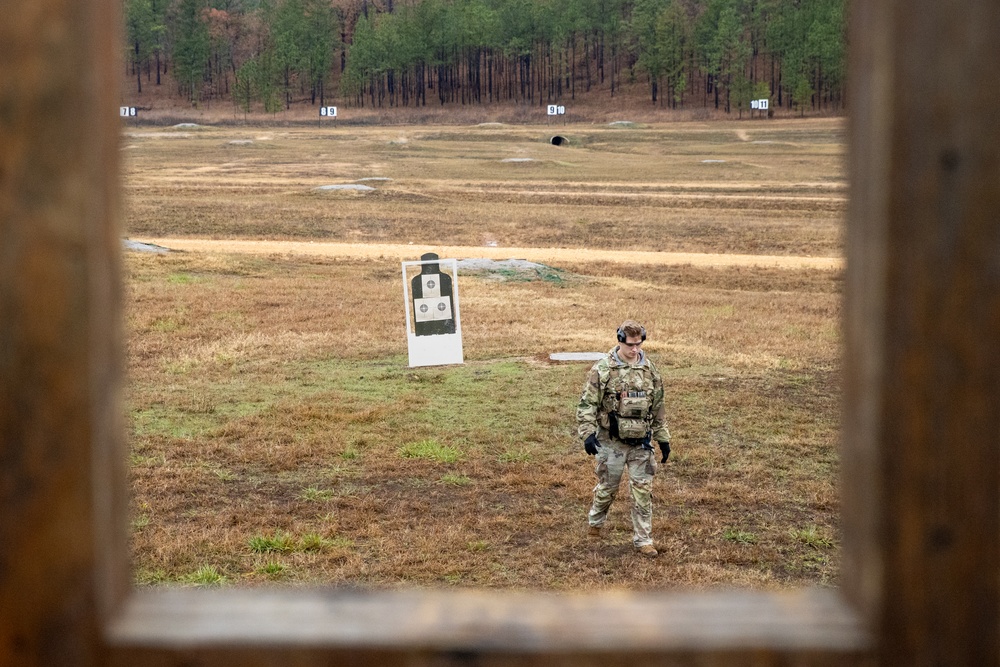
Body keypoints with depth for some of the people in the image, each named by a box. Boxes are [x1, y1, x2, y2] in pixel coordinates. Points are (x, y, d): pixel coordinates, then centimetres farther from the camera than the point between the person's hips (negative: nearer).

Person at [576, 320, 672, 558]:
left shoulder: (649, 369, 3)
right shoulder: (603, 369, -11)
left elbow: (658, 407, 12)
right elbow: (587, 404, -11)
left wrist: (663, 438, 12)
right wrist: (587, 433, -23)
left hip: (641, 442, 3)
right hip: (611, 442, -3)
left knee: (643, 491, 2)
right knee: (607, 487, 12)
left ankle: (643, 540, 11)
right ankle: (595, 521, 39)